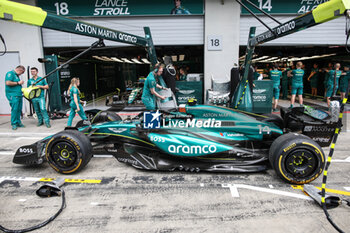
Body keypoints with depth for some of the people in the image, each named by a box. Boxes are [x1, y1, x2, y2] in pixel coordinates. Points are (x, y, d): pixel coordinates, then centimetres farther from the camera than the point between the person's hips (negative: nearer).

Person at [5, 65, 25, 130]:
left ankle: (18, 122, 17)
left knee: (19, 110, 9)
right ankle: (14, 124, -2)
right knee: (14, 109, -9)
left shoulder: (17, 75, 22)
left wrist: (20, 84, 13)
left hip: (19, 95, 9)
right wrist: (18, 83, -13)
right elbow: (8, 83, -20)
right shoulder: (10, 73, -6)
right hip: (13, 95, -9)